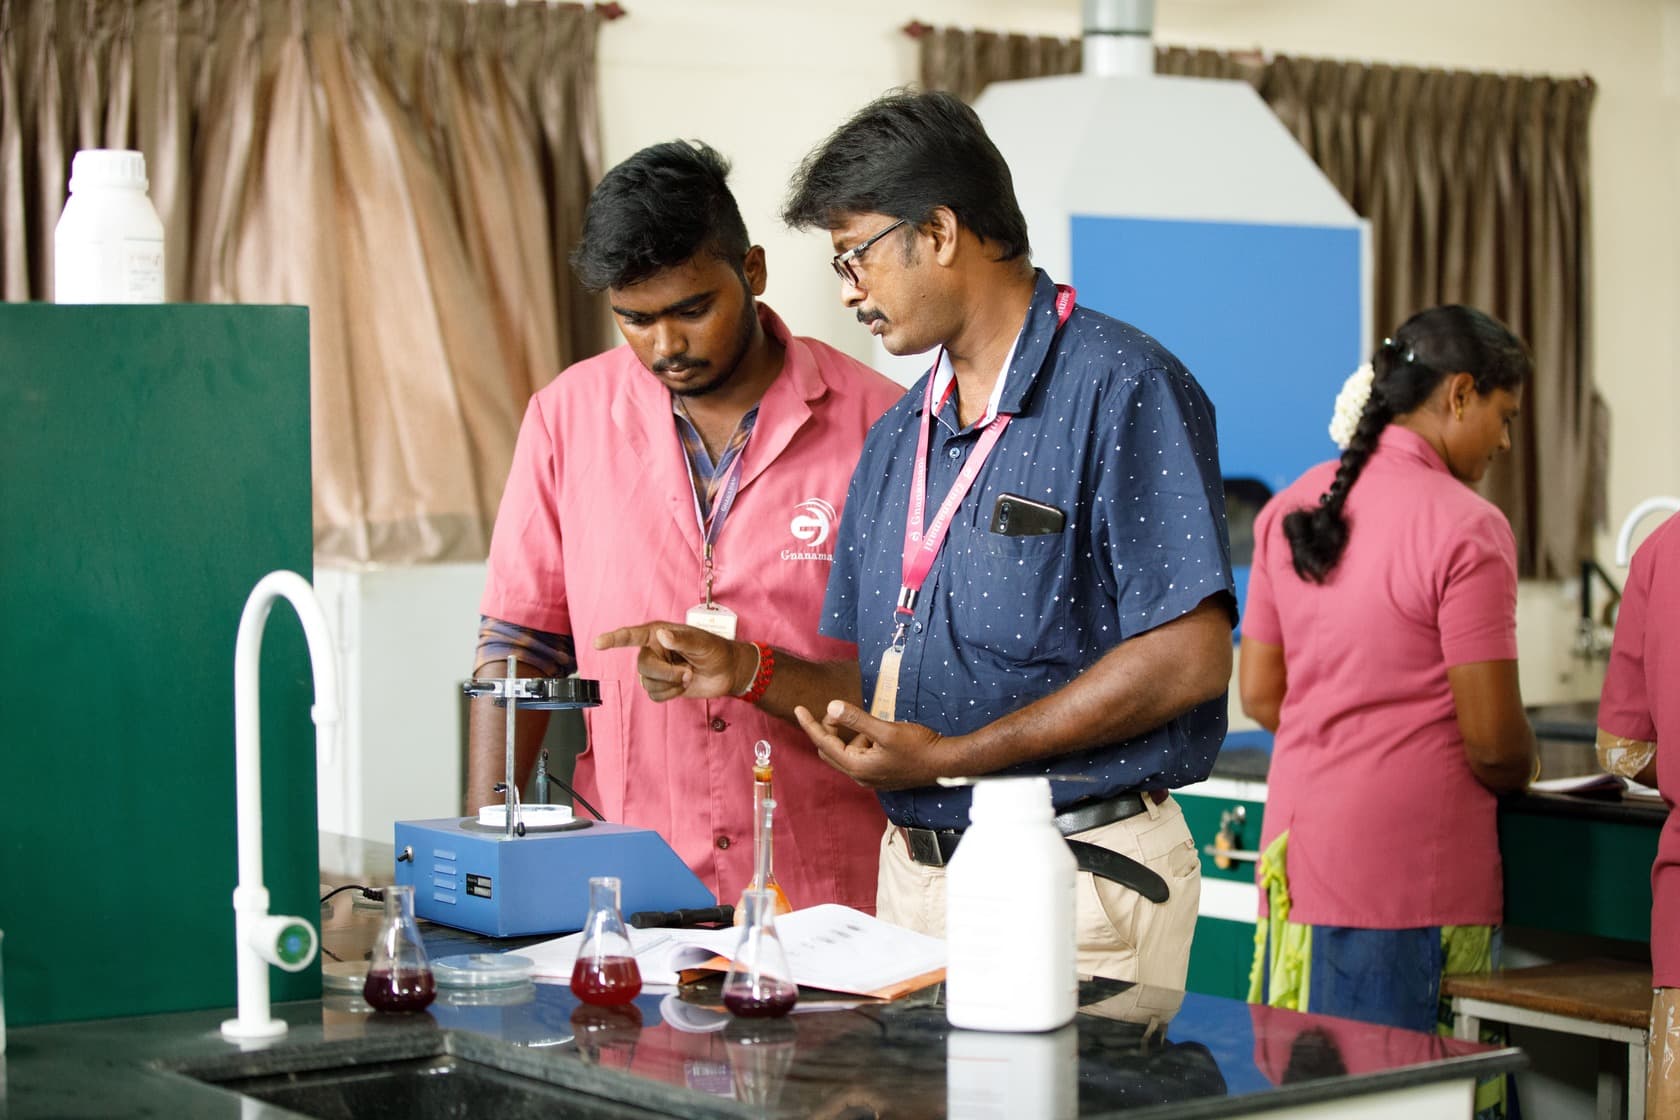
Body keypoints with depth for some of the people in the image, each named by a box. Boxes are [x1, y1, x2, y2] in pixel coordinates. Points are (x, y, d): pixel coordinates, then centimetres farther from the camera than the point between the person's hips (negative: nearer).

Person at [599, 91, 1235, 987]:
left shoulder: (1121, 389, -10)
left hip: (1074, 887, -7)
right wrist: (747, 672, 0)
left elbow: (1190, 658, -18)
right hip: (915, 873, 7)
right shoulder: (898, 436, 16)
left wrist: (952, 757, -16)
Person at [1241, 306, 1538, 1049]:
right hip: (1414, 866, -7)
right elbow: (1492, 741, -13)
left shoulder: (1291, 510, 9)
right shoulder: (1465, 528, -12)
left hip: (1298, 848, 7)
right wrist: (1514, 774, 8)